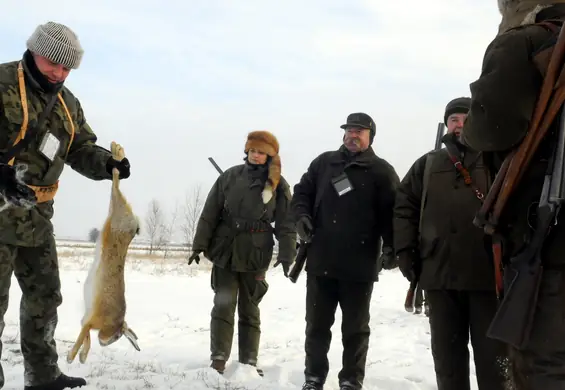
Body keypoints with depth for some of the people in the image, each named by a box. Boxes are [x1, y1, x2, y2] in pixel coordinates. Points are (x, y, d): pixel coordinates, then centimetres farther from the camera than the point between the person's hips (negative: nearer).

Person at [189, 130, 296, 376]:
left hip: (255, 256, 0)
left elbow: (286, 223, -2)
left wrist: (286, 255, -11)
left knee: (249, 310, 8)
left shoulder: (278, 185, -2)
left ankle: (249, 361, 15)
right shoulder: (230, 177, 1)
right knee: (223, 305, -3)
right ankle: (218, 359, 2)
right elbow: (209, 213, 2)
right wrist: (199, 244, -1)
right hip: (224, 251, 1)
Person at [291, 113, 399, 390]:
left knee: (355, 328, 8)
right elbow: (302, 191, 17)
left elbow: (392, 212, -3)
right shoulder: (323, 163, 11)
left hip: (360, 265, -3)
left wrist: (391, 247, -16)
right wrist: (302, 215, -3)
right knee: (316, 325, 11)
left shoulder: (381, 172, 2)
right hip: (320, 261, 3)